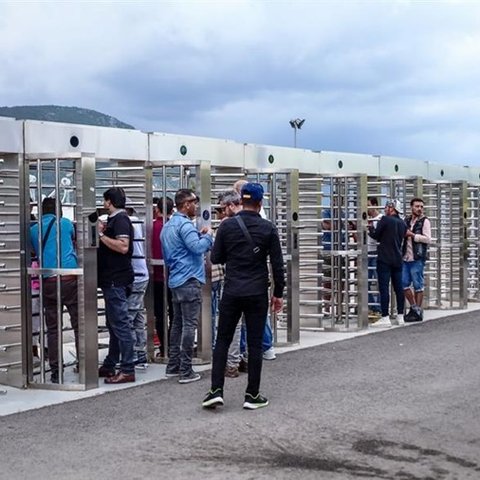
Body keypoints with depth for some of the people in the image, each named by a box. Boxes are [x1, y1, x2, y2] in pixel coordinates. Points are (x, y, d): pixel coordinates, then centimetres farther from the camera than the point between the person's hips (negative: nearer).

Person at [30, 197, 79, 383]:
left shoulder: (33, 230, 12)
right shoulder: (65, 223, 7)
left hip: (48, 282, 3)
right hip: (69, 279, -2)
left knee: (52, 328, 7)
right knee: (79, 325, 1)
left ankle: (55, 372, 7)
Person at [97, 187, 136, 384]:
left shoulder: (120, 220, -13)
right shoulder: (114, 219, 18)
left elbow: (123, 246, -27)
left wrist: (101, 235, -19)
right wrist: (102, 233, 13)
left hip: (117, 281, -11)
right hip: (112, 280, 11)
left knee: (120, 324, -9)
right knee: (114, 324, 16)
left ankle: (127, 370, -7)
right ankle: (109, 366, 25)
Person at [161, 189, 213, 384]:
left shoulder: (168, 226, 16)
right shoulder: (184, 225, -15)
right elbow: (198, 247, -26)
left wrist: (199, 235, 20)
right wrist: (207, 235, -7)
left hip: (175, 280, 10)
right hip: (189, 280, -10)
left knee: (177, 323, 14)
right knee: (189, 325, -7)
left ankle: (173, 366, 19)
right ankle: (186, 371, -6)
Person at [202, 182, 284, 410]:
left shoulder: (227, 225, -2)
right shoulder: (268, 229, -3)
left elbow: (216, 258, 4)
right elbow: (277, 264, -2)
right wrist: (278, 293, 7)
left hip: (232, 292, 1)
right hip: (257, 294, -1)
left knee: (222, 340, 10)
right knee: (254, 343, 5)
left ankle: (216, 390, 3)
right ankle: (252, 395, 9)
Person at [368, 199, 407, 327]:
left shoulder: (385, 220, -10)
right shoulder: (402, 223, 11)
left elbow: (376, 236, -5)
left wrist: (370, 229, 18)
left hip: (385, 259, -7)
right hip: (398, 259, 7)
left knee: (384, 288, -6)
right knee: (398, 287, 10)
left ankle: (385, 318, -9)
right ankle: (400, 316, 16)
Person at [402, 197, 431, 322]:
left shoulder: (424, 221, -4)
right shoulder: (407, 220, 14)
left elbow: (428, 239, -13)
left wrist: (412, 235, -12)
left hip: (417, 258, -6)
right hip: (406, 258, 6)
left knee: (418, 286, 0)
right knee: (404, 284, 7)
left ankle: (418, 312, 8)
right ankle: (414, 308, 22)